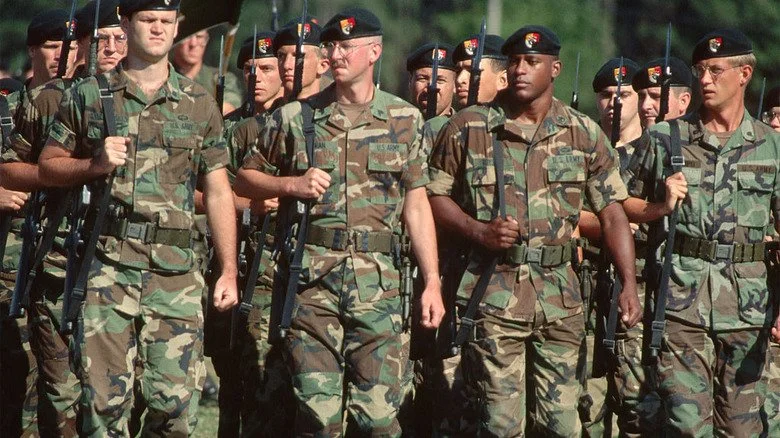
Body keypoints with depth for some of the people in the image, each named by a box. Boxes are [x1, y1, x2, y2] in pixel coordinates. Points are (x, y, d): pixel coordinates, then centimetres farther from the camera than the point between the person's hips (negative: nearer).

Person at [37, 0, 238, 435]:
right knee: (105, 400, -4)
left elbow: (218, 192, 12)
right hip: (107, 267, -1)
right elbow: (48, 166, 12)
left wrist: (229, 271, 6)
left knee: (174, 400, -1)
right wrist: (95, 164, -8)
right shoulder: (88, 96, 7)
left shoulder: (200, 105, 10)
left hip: (175, 272, 1)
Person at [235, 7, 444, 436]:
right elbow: (245, 179, 15)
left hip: (377, 281, 0)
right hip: (310, 276, 0)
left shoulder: (405, 120, 9)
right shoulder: (294, 117, 7)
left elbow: (416, 204, 10)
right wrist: (292, 184, -5)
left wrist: (432, 282, 4)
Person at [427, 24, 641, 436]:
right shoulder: (468, 128, 0)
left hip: (559, 298, 2)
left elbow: (612, 212, 6)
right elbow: (435, 194, 6)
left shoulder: (584, 135, 5)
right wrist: (479, 230, -12)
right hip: (494, 297, -2)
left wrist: (629, 283, -4)